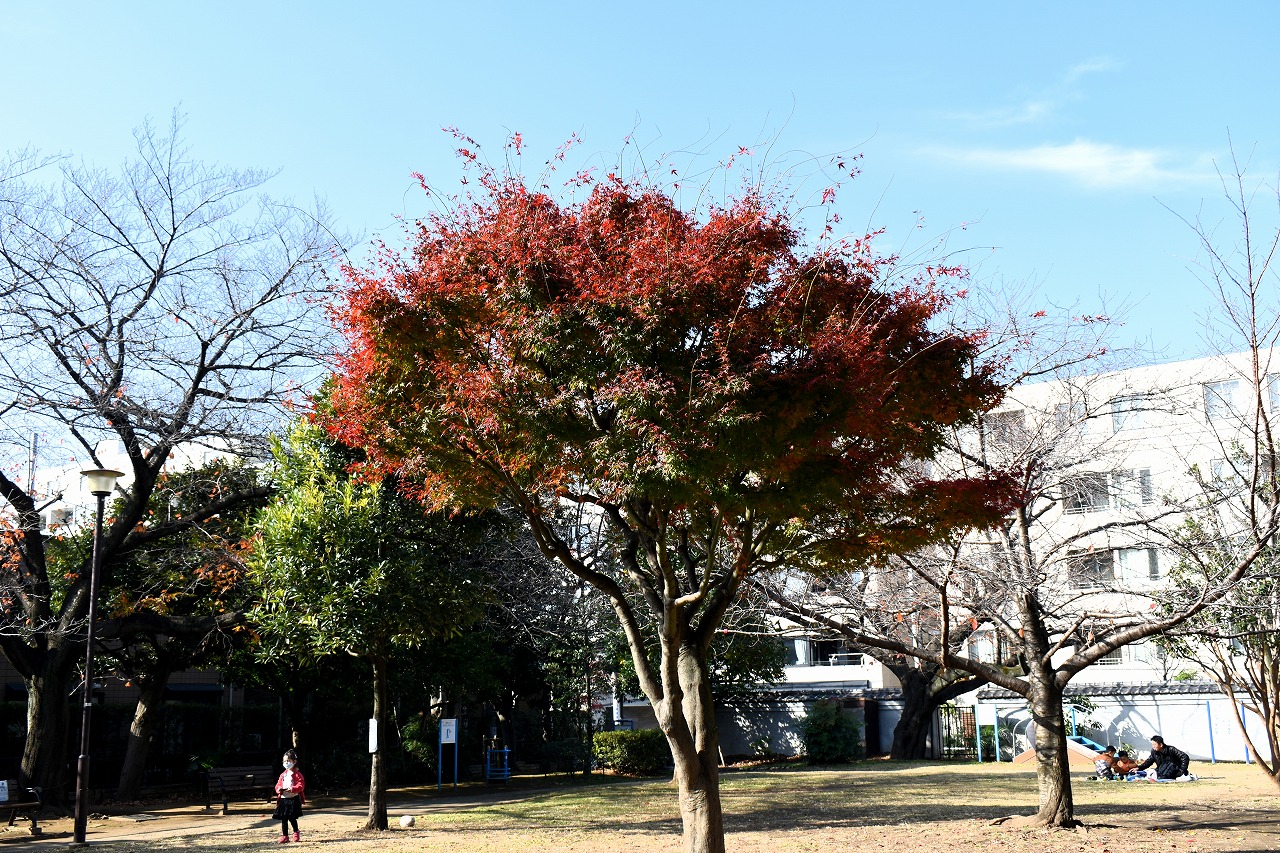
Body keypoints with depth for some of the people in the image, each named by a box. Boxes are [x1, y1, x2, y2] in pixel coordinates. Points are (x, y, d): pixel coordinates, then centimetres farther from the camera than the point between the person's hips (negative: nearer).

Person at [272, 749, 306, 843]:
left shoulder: (297, 774, -4)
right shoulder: (283, 775, 14)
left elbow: (300, 785, -12)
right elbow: (278, 785, 14)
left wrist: (292, 789, -28)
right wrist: (279, 789, -9)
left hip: (293, 799, -6)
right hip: (283, 799, 6)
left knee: (292, 817, -4)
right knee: (283, 818, 5)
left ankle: (296, 833, 19)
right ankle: (285, 836, 14)